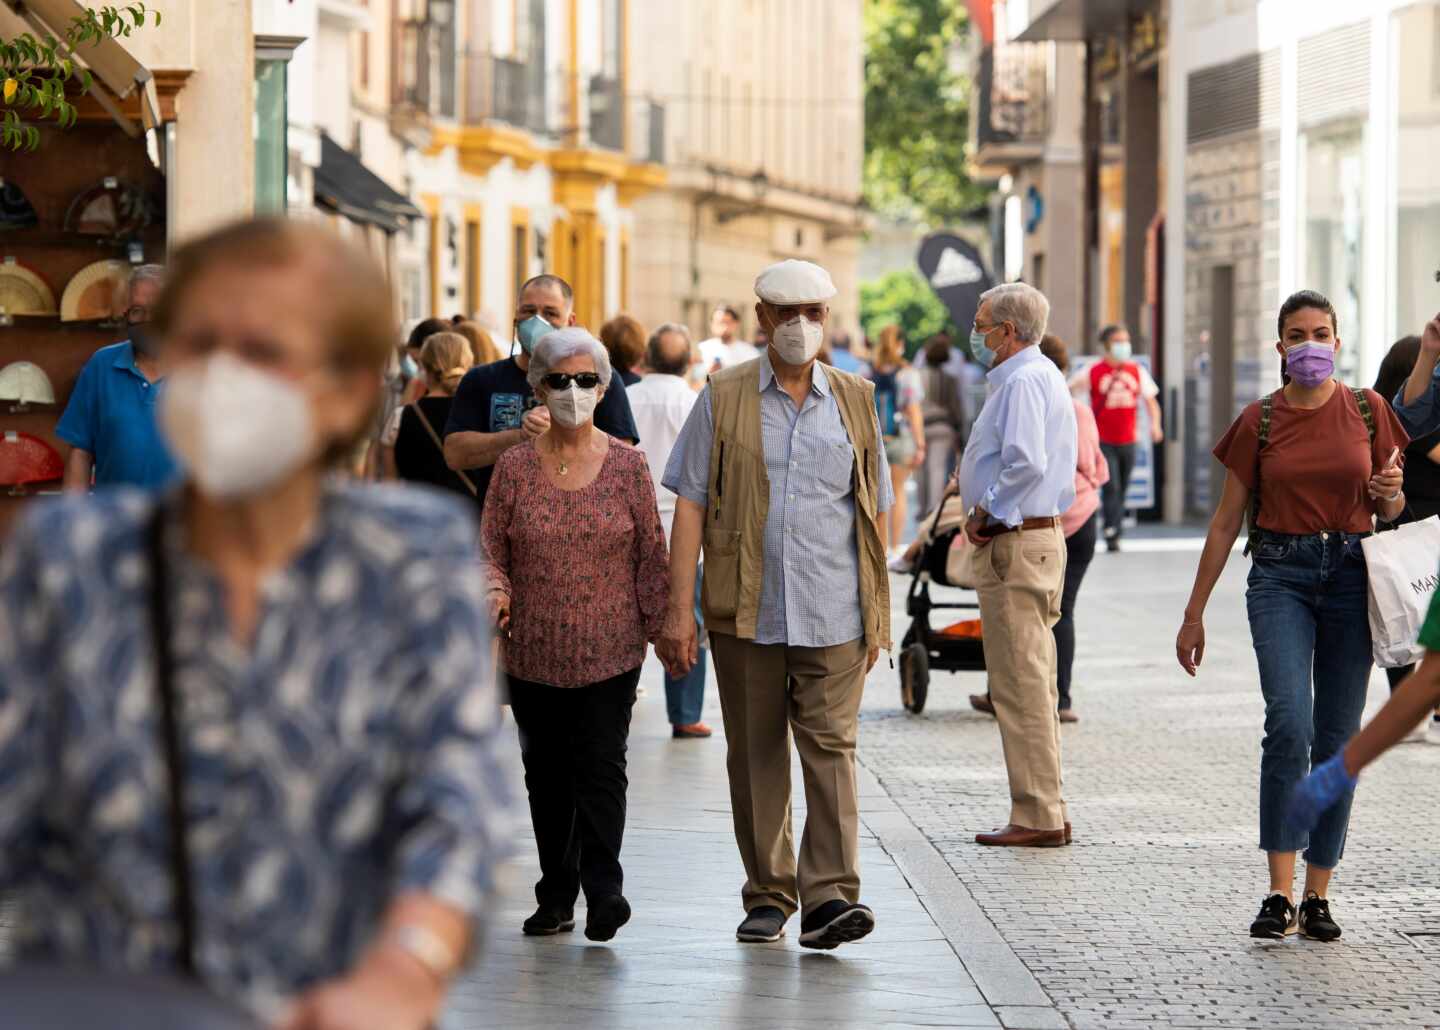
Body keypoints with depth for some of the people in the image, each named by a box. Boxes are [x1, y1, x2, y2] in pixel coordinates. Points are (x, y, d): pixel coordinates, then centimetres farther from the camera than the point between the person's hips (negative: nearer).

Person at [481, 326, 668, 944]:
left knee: (601, 767, -10)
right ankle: (556, 897, 15)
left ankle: (603, 890, -10)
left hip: (610, 650, -2)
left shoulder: (627, 465, 2)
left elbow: (651, 553, 5)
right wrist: (496, 590, -15)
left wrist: (660, 625, 1)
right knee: (546, 773, 8)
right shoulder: (515, 467, 3)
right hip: (533, 653, 2)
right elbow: (491, 545, 5)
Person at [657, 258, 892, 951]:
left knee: (830, 748, -9)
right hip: (745, 615, 0)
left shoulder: (854, 402, 10)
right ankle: (767, 895, 17)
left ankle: (829, 897, -15)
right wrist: (679, 609, -5)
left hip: (833, 618, 0)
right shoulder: (723, 400, 4)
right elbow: (690, 504, 2)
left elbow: (875, 514, 14)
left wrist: (877, 615, 10)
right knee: (755, 756, 7)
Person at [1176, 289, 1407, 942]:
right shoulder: (1260, 421, 3)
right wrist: (1194, 613, 7)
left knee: (1337, 738, 2)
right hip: (1280, 574, -2)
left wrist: (1391, 493, -12)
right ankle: (1279, 894, -17)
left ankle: (1317, 896, 10)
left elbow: (1390, 511, 13)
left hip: (1351, 575, 2)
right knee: (1289, 722, -19)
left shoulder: (1367, 411, 5)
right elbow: (1226, 522, 8)